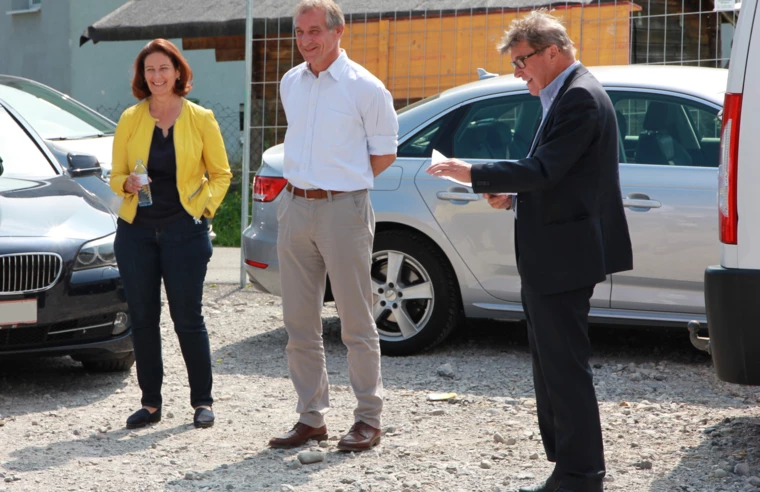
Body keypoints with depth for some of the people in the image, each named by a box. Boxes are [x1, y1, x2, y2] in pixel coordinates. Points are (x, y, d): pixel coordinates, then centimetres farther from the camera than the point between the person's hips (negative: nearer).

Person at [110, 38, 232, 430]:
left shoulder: (200, 119, 1)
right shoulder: (130, 120, 5)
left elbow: (220, 174, 7)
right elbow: (116, 175, 10)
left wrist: (203, 207, -7)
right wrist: (127, 185, -11)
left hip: (184, 229, -2)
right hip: (136, 230, 3)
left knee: (188, 317, -1)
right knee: (142, 318, 5)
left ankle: (202, 401, 11)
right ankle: (150, 402, 15)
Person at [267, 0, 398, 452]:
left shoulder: (364, 87, -7)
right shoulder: (290, 84, 11)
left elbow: (385, 151, 0)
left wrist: (345, 183, 0)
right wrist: (307, 182, 13)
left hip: (343, 210, -6)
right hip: (296, 208, 6)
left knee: (357, 323, -1)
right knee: (300, 324, 8)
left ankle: (369, 419, 7)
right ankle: (311, 418, 16)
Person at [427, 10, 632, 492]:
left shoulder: (580, 98, -15)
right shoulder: (568, 95, 17)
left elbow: (544, 170, -23)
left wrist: (473, 173, -17)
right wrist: (513, 195, 8)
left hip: (565, 257, -11)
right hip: (551, 258, 11)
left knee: (565, 367, -6)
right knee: (552, 365, 15)